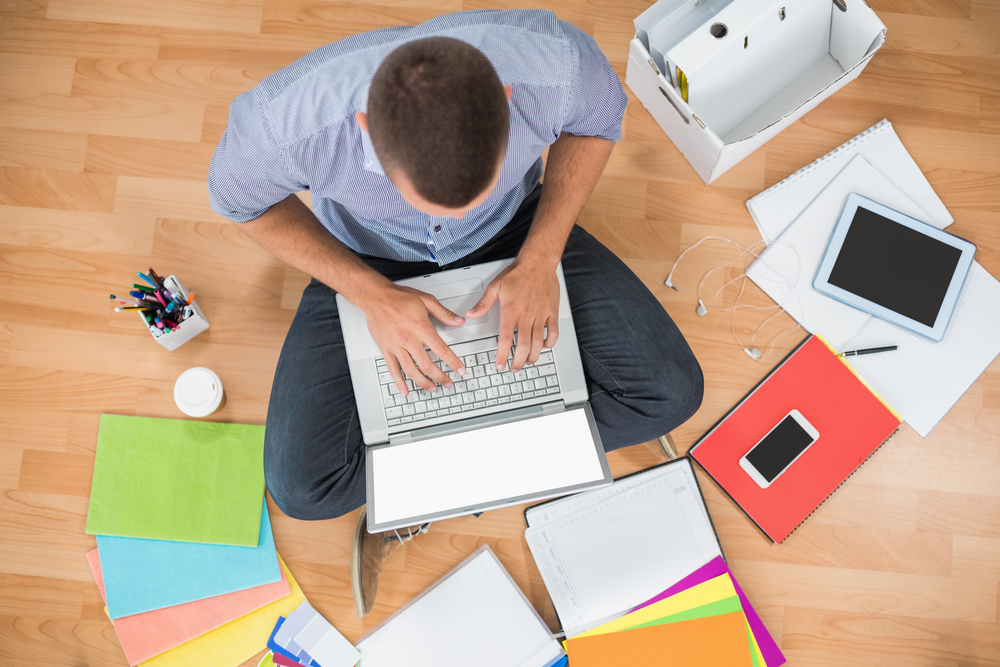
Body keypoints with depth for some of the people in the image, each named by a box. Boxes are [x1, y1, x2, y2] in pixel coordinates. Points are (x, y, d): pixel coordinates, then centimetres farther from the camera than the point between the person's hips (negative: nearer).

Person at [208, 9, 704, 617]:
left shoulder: (558, 63, -34)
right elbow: (242, 200, -13)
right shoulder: (283, 122, -36)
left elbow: (597, 122, -9)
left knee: (671, 393, -11)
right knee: (304, 488, -17)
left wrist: (540, 258, -20)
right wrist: (372, 293, -24)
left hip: (513, 232, 2)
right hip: (370, 260, -1)